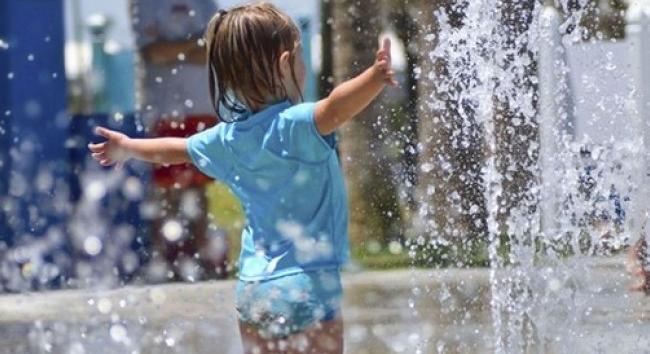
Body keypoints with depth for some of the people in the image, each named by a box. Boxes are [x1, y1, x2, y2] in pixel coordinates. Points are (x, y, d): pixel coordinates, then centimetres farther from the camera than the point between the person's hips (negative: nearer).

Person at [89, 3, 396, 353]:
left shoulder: (228, 138, 7)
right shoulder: (295, 125, -15)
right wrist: (376, 76, -53)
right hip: (307, 287, -7)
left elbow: (176, 149, 26)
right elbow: (335, 109, -38)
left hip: (251, 288, 7)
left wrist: (128, 147, 45)